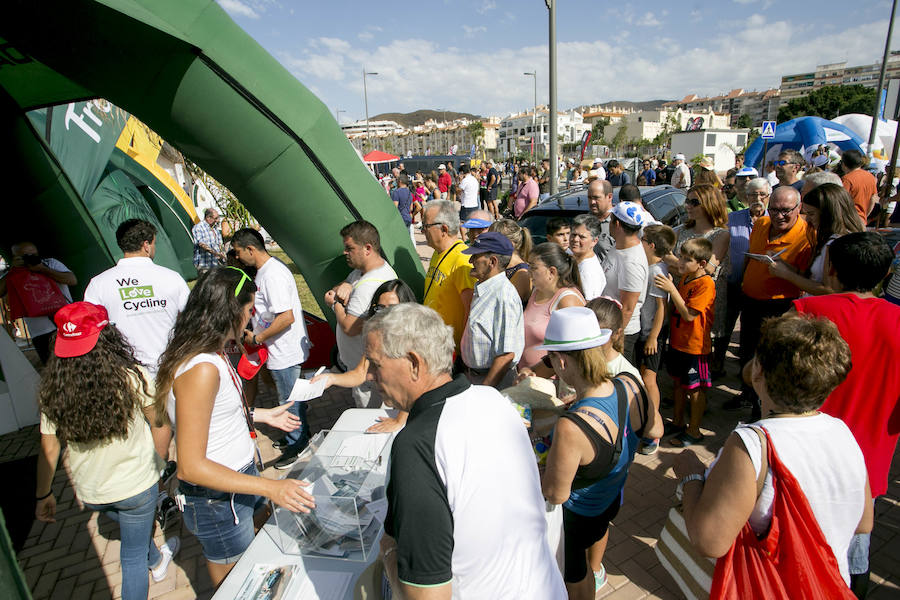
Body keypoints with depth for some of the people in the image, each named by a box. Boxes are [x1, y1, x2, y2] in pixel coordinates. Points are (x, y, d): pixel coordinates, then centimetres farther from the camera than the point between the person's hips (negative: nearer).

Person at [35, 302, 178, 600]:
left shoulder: (52, 391, -14)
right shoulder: (132, 378, -23)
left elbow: (48, 449, -5)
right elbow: (161, 427, -13)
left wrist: (44, 495, 10)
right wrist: (158, 465, 5)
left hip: (89, 491, 4)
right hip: (136, 485, -4)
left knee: (134, 528, 33)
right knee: (133, 557, 15)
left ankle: (157, 561, 59)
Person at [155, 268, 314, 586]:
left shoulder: (212, 354, -1)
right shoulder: (201, 369, -31)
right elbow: (191, 466, -29)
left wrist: (262, 415, 18)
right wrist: (269, 487, -31)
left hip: (241, 474, 9)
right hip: (217, 499, -8)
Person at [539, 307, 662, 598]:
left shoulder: (570, 427, -45)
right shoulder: (631, 387, -24)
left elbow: (556, 493, -31)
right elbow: (656, 430, -2)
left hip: (580, 513, -7)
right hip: (615, 497, 8)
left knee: (575, 571, 24)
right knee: (599, 527, 40)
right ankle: (596, 571, 70)